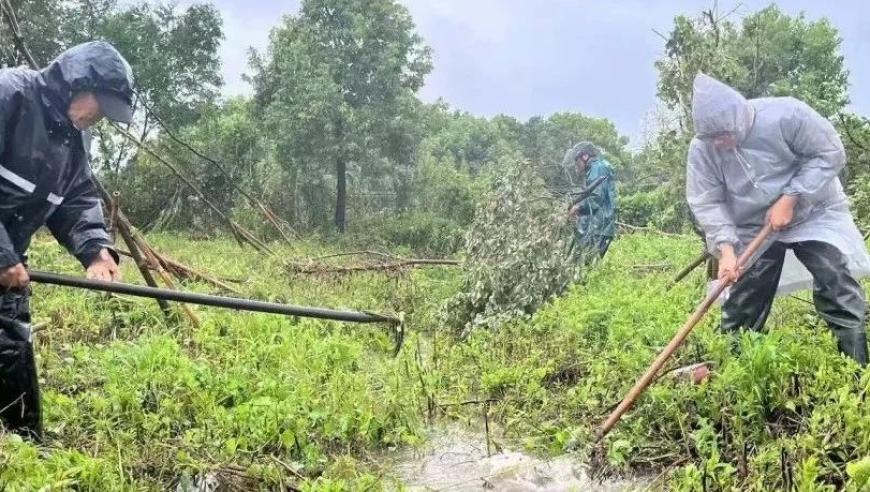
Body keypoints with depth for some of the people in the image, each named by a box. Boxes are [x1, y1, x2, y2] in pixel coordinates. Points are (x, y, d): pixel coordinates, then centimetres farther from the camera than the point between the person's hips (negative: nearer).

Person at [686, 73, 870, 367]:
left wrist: (790, 199, -26)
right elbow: (706, 202, -16)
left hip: (814, 213, -2)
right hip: (753, 226, 2)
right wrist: (726, 248, -31)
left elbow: (830, 153, -18)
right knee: (741, 306, 2)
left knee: (838, 290, -12)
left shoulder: (785, 115, -26)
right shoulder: (702, 148, -17)